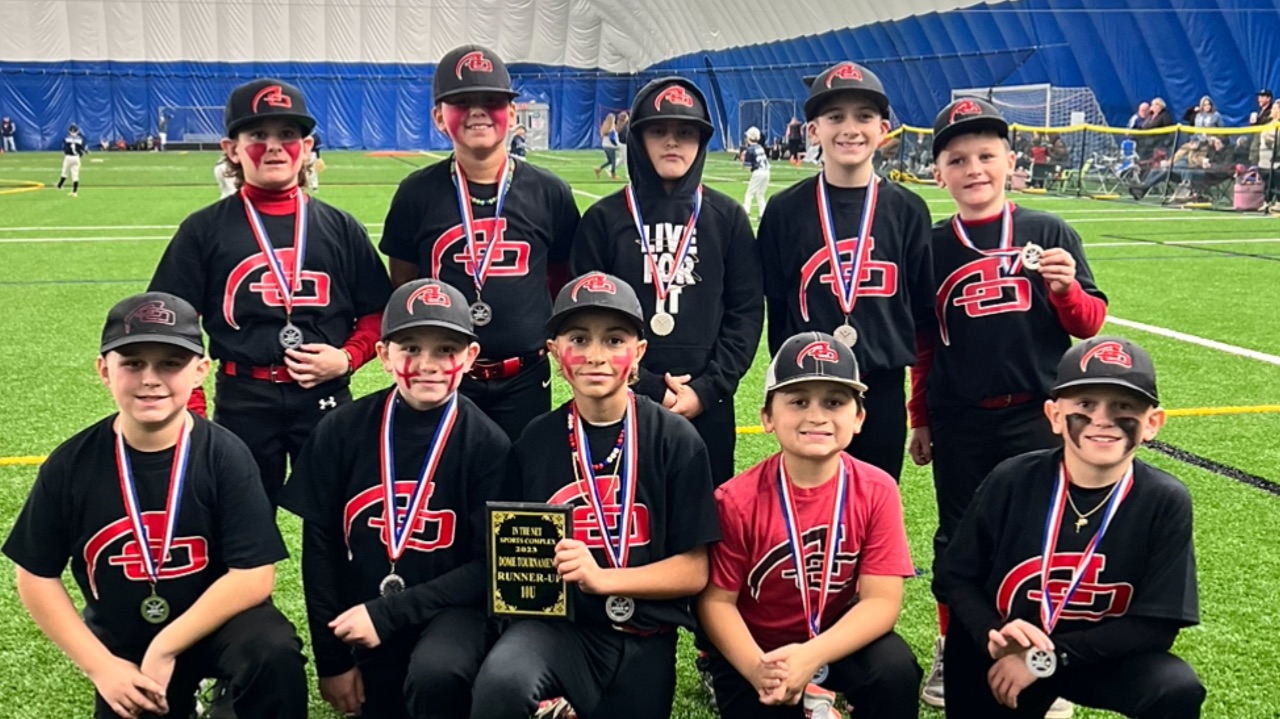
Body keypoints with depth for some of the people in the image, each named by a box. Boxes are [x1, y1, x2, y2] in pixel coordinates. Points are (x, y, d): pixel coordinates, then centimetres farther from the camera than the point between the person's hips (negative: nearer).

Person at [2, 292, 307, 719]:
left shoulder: (224, 456, -16)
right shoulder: (71, 465, -10)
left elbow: (253, 576, -18)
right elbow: (37, 578, -2)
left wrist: (165, 649, -20)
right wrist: (100, 666, -9)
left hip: (216, 622, -3)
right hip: (121, 646, 4)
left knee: (274, 655, -32)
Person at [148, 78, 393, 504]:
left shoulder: (340, 228, 4)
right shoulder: (205, 230, 0)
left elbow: (377, 313, 7)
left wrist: (348, 357, -11)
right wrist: (191, 413, -7)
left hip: (325, 399, 1)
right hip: (242, 404, 0)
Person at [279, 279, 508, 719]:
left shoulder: (488, 446, -11)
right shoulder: (341, 432, -5)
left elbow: (488, 565, -11)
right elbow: (319, 546, 0)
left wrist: (388, 614, -18)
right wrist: (331, 658, 0)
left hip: (450, 611, -3)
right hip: (360, 624, 3)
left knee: (436, 676, -32)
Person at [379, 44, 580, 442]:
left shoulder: (549, 193, 0)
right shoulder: (418, 193, -1)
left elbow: (564, 282, 12)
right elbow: (402, 290, 7)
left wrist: (554, 336, 3)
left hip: (524, 381, 1)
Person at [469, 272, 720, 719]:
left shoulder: (676, 441, -6)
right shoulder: (534, 442, 1)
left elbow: (693, 571, -7)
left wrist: (600, 578, -20)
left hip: (643, 639, 0)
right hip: (557, 624, 0)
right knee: (500, 682, -31)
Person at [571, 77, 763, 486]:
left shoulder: (727, 217, 7)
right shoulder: (604, 219, 3)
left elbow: (746, 311, 4)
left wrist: (708, 388, -8)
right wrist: (645, 387, -10)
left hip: (707, 407, 1)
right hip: (622, 404, -1)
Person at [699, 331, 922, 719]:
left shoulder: (877, 491, -14)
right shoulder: (737, 499, -18)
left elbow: (882, 600, -17)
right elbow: (717, 600, -12)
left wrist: (810, 656, -30)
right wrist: (757, 669, -29)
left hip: (838, 638, 0)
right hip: (755, 647, 1)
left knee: (896, 669, -26)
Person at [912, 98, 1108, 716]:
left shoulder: (1050, 234, -1)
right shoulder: (931, 247, 2)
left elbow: (1090, 325, 0)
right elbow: (923, 344, 8)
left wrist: (1065, 288, -19)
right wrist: (920, 420, 11)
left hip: (1036, 416, -1)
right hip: (959, 424, 1)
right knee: (958, 538, 11)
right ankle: (950, 651, 29)